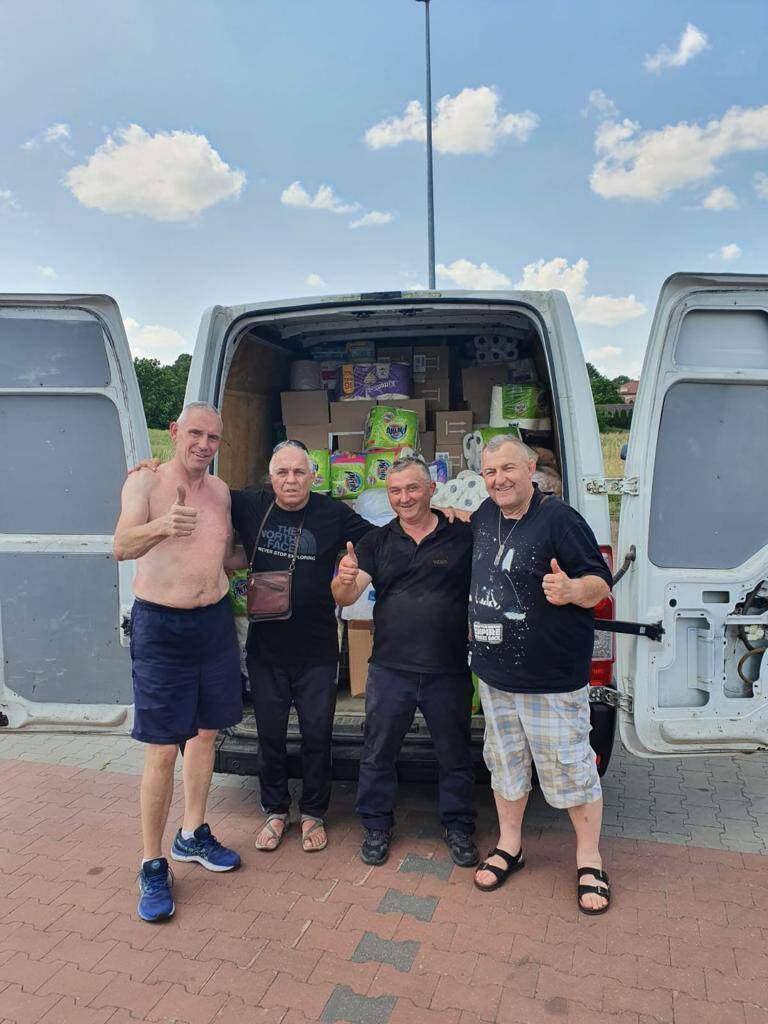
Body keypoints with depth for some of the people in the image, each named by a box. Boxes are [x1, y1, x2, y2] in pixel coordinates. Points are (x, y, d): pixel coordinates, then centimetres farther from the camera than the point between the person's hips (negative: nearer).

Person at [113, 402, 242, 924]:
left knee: (205, 733, 16)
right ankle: (153, 866, 14)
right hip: (161, 625, -6)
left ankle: (193, 834, 34)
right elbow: (122, 546, -26)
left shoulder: (220, 490, 6)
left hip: (215, 621, 6)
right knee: (162, 749, -2)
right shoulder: (146, 481, -10)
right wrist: (163, 525, -45)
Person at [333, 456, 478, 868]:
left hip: (449, 672, -1)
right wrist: (345, 580, -26)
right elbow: (346, 597, -3)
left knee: (454, 756, 14)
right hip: (390, 669, 2)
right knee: (378, 753, 12)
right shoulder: (377, 541, 4)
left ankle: (458, 827, 34)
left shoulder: (463, 537, -2)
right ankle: (376, 826, 32)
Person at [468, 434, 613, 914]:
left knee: (570, 766, 7)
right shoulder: (485, 515, 5)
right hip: (495, 674, 6)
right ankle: (510, 846, 38)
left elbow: (601, 583, -14)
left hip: (553, 677, -6)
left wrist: (572, 590, -34)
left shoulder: (559, 518, -15)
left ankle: (590, 861, 27)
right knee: (505, 763, 19)